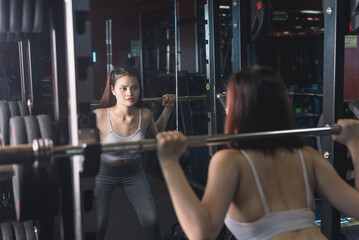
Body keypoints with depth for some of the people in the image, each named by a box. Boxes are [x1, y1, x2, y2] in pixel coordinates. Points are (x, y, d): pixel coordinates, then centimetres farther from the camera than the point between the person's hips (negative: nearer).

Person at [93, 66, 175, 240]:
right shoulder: (99, 116, -29)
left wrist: (167, 109, -2)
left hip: (133, 170, 2)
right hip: (104, 171, -2)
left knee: (151, 222, -3)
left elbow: (155, 134, 7)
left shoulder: (145, 115, -19)